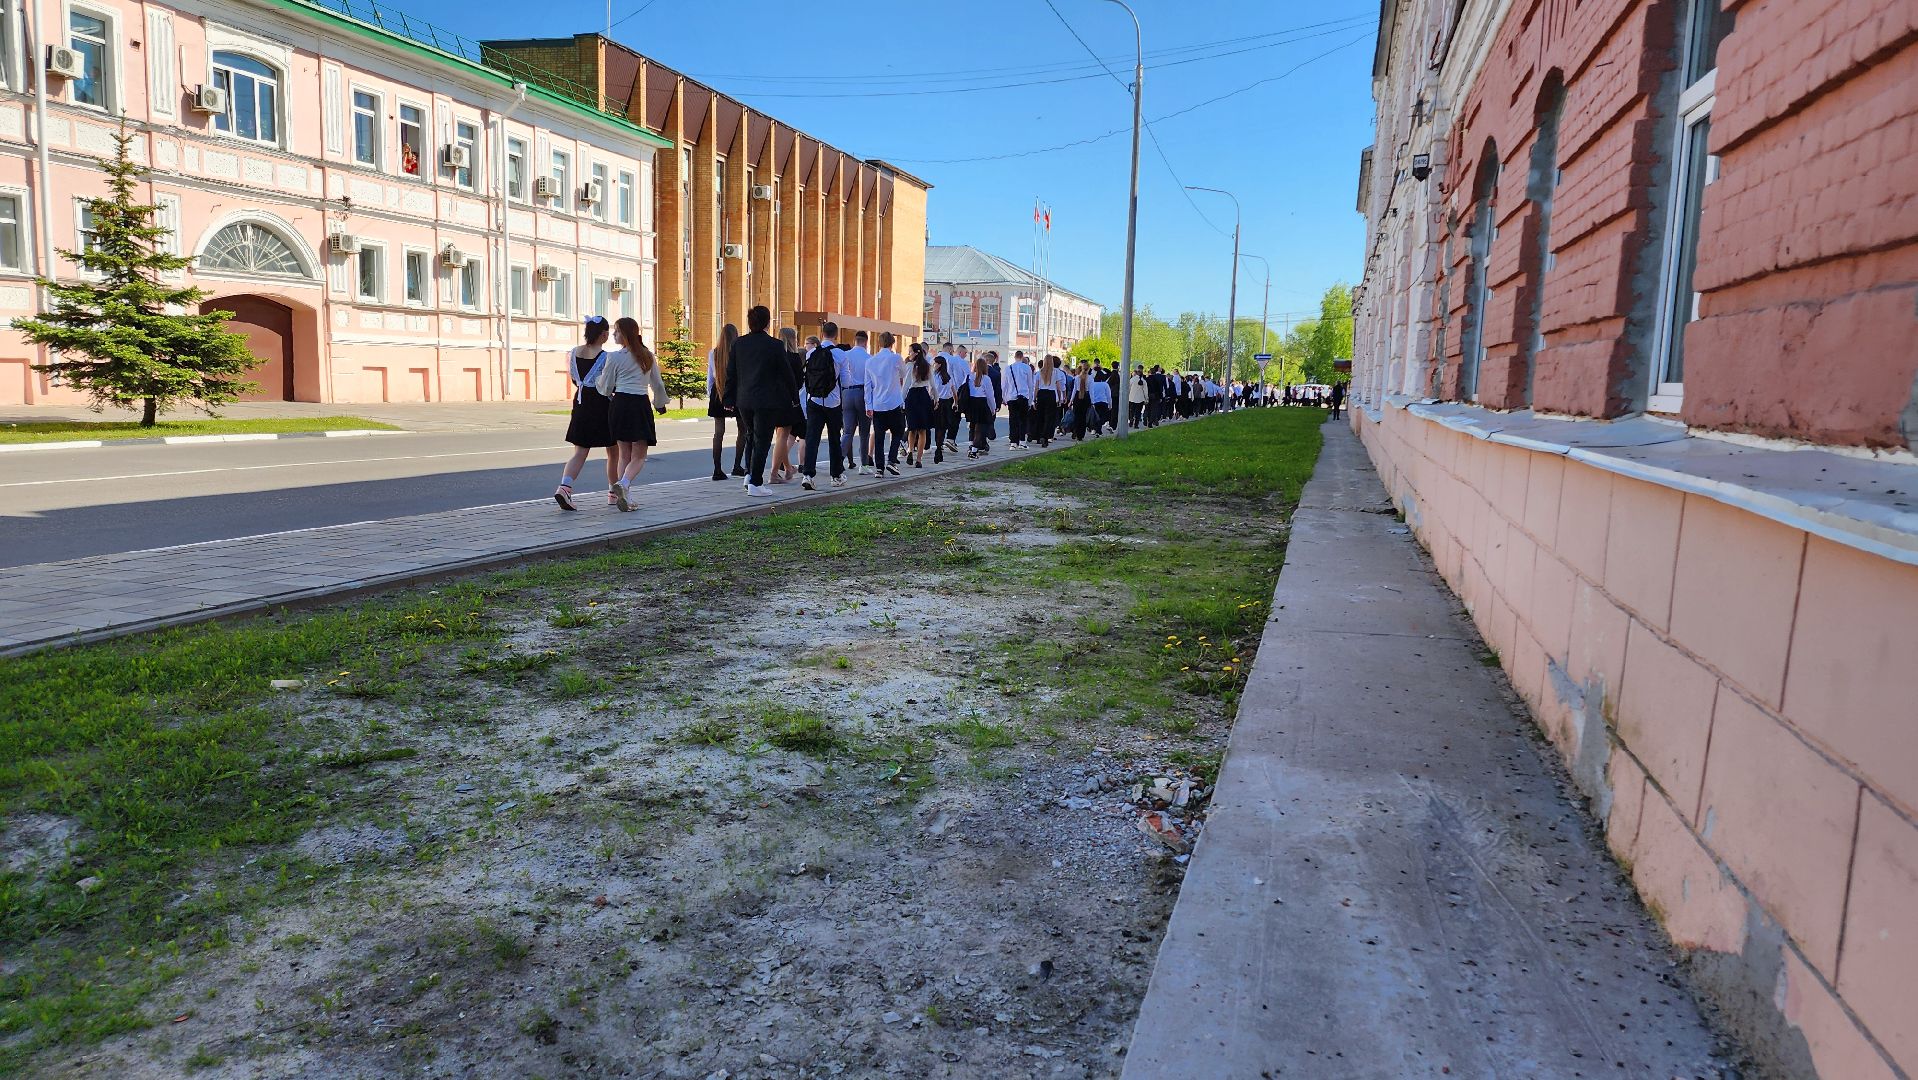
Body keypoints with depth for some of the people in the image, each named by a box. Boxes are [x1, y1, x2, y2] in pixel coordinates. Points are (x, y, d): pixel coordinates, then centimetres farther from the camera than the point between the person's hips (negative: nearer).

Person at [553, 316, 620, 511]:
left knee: (580, 452, 4)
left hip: (581, 404, 5)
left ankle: (564, 487, -18)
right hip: (602, 405, -5)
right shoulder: (606, 358, -15)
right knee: (614, 452, 14)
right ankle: (614, 492, 24)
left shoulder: (574, 353, 3)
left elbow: (575, 380, 12)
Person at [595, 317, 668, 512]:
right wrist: (660, 404, 32)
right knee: (639, 456, 3)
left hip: (620, 404, 0)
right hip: (641, 405, 1)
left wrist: (597, 379, 26)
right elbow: (657, 384, 15)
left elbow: (606, 388, 4)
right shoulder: (647, 356, 7)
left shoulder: (614, 357, -3)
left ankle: (626, 496, 9)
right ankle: (623, 484, -24)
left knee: (624, 454, 12)